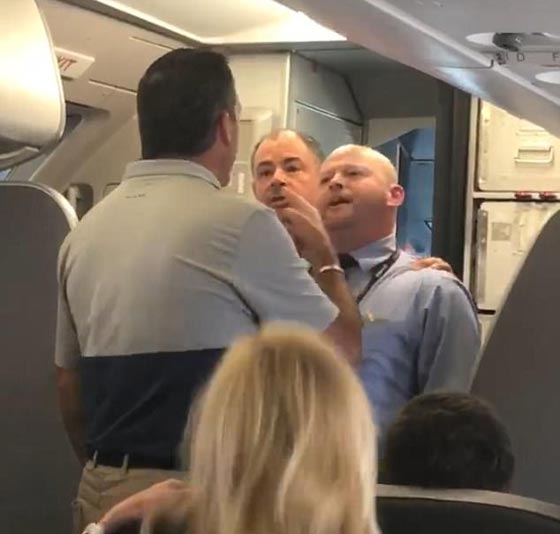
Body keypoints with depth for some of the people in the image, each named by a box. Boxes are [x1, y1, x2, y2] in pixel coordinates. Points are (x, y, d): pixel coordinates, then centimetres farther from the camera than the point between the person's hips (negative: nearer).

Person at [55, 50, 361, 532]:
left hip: (102, 491, 6)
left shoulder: (84, 232, 6)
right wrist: (325, 260, 14)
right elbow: (342, 348, -3)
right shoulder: (239, 222, -12)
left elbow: (70, 386, 14)